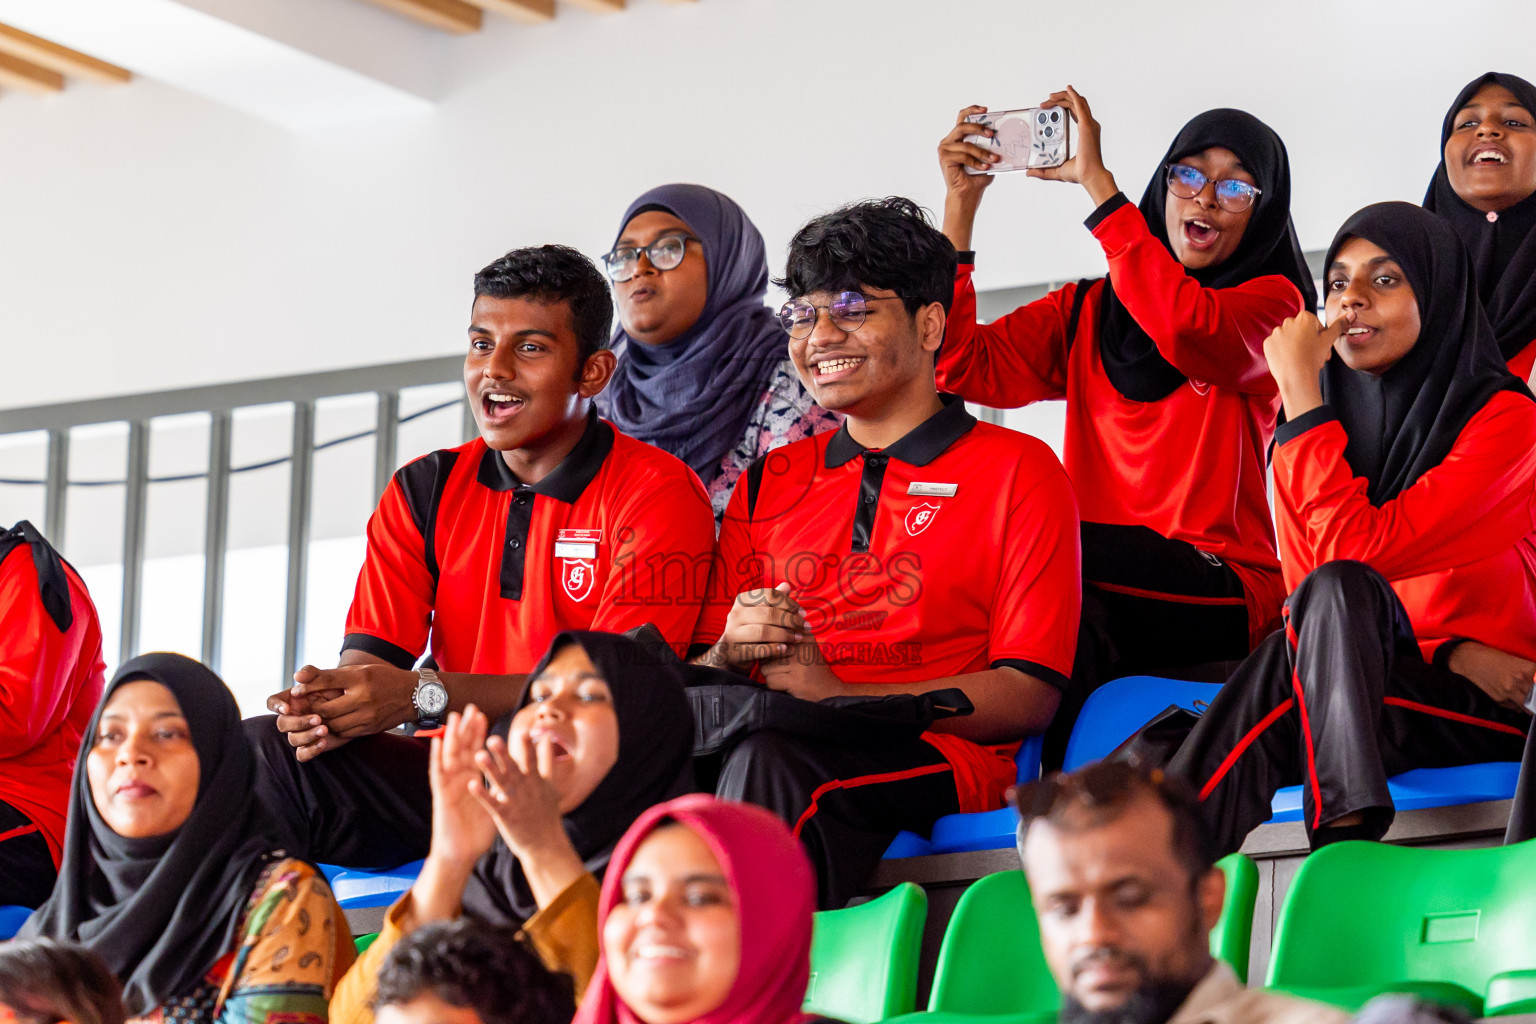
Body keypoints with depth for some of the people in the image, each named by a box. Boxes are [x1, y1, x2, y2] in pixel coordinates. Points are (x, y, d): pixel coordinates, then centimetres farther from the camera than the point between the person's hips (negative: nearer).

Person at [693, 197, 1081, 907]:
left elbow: (1029, 696, -1)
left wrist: (836, 691, -11)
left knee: (771, 765, -38)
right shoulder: (770, 482, 25)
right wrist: (731, 651, -6)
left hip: (938, 761, -4)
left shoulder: (1018, 471, 10)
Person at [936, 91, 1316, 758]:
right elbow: (965, 365, 4)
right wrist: (960, 203, 0)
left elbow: (1190, 328, -18)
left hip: (1223, 596, -4)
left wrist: (1097, 181, -14)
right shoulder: (1088, 310, 19)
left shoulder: (1270, 300, 6)